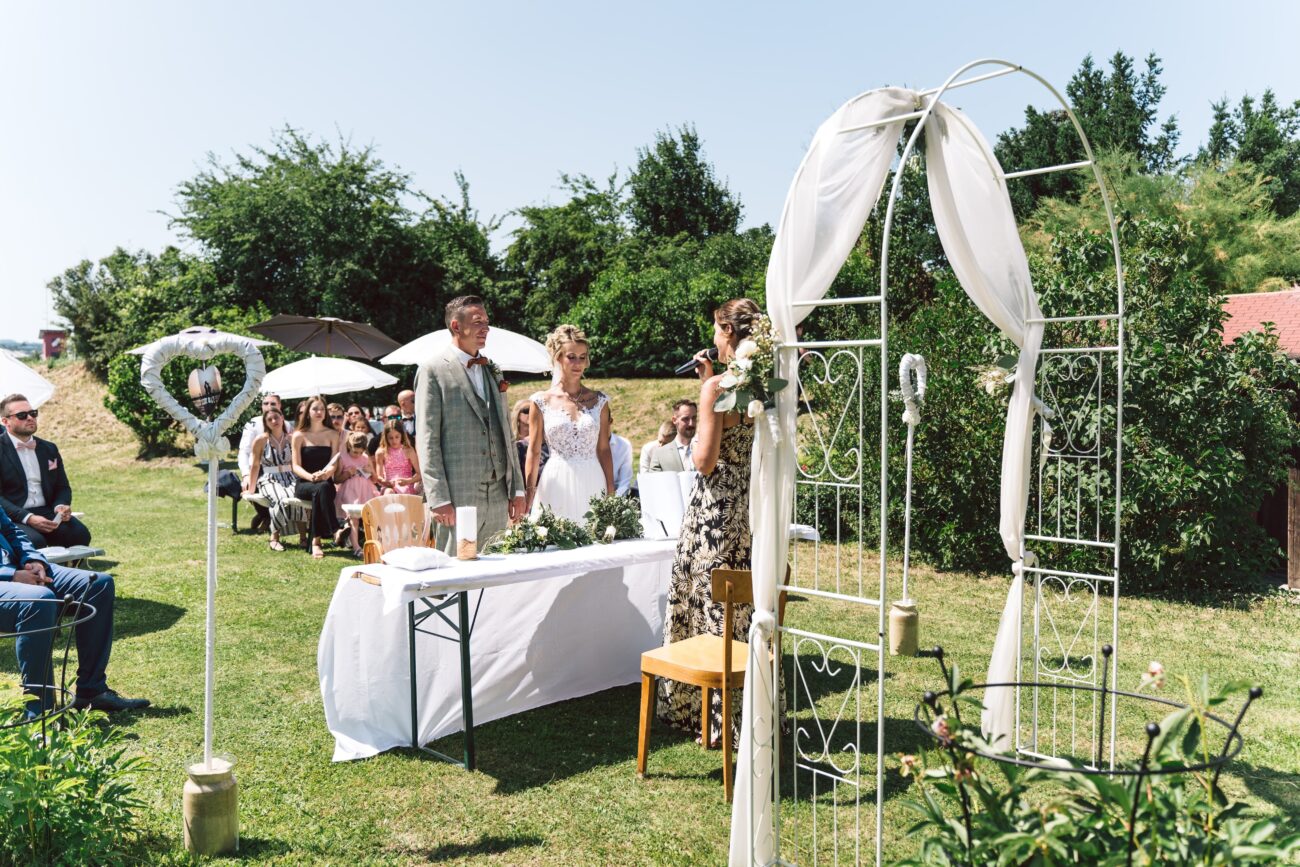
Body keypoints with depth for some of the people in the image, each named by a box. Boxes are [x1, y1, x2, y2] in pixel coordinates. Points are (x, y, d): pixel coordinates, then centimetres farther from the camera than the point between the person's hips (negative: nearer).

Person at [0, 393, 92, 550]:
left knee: (80, 534, -24)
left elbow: (63, 487, 20)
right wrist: (28, 518, -22)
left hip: (46, 513, 5)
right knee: (34, 541, -35)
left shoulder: (49, 449, 17)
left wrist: (61, 505, -4)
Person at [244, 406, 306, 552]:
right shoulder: (261, 440, 1)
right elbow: (255, 466, 4)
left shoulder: (291, 439, 8)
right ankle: (275, 538, -20)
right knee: (282, 500, -35)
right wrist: (251, 491, 4)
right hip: (269, 480, -2)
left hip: (289, 478, 3)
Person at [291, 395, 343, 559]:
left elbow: (333, 464, 3)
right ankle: (335, 531, -42)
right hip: (304, 484, -1)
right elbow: (296, 466, 0)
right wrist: (311, 477, -22)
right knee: (321, 489, -37)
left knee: (319, 493, -37)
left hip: (326, 484, 1)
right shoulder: (299, 436, 8)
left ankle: (316, 541, -40)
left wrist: (326, 473, -22)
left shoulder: (332, 434, 12)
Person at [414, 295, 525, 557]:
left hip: (498, 494, 6)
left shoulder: (491, 369, 17)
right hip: (458, 495, -6)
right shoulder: (433, 370, -3)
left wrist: (517, 488, 12)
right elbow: (426, 440, -8)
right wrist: (438, 499, -14)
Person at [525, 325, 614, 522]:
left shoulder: (599, 401, 6)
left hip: (592, 484, 1)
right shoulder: (541, 402, 1)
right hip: (556, 485, -1)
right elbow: (534, 452, 3)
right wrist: (528, 497, -1)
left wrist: (611, 494, 3)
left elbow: (604, 450, 7)